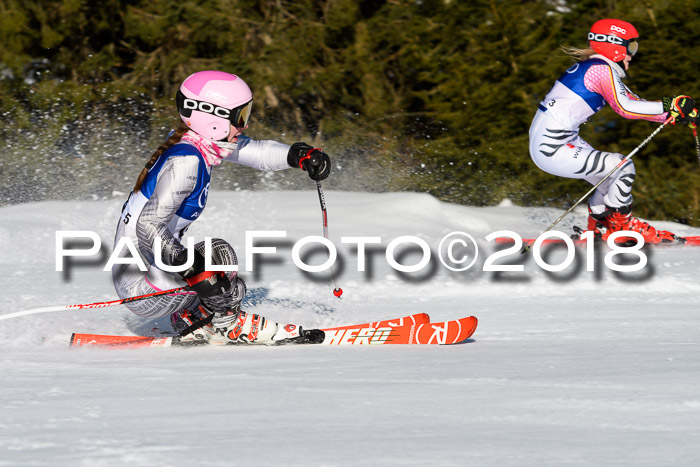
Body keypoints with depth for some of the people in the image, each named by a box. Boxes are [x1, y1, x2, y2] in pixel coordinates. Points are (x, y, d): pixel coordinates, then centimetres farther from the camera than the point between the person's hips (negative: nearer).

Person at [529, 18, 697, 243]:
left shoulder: (593, 68, 15)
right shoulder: (602, 69, -15)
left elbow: (634, 103, 16)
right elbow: (626, 107, -26)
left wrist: (675, 113, 9)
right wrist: (668, 106, -20)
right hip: (552, 150, -10)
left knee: (612, 180, 17)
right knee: (623, 168, -8)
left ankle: (598, 228, 28)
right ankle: (620, 224, 5)